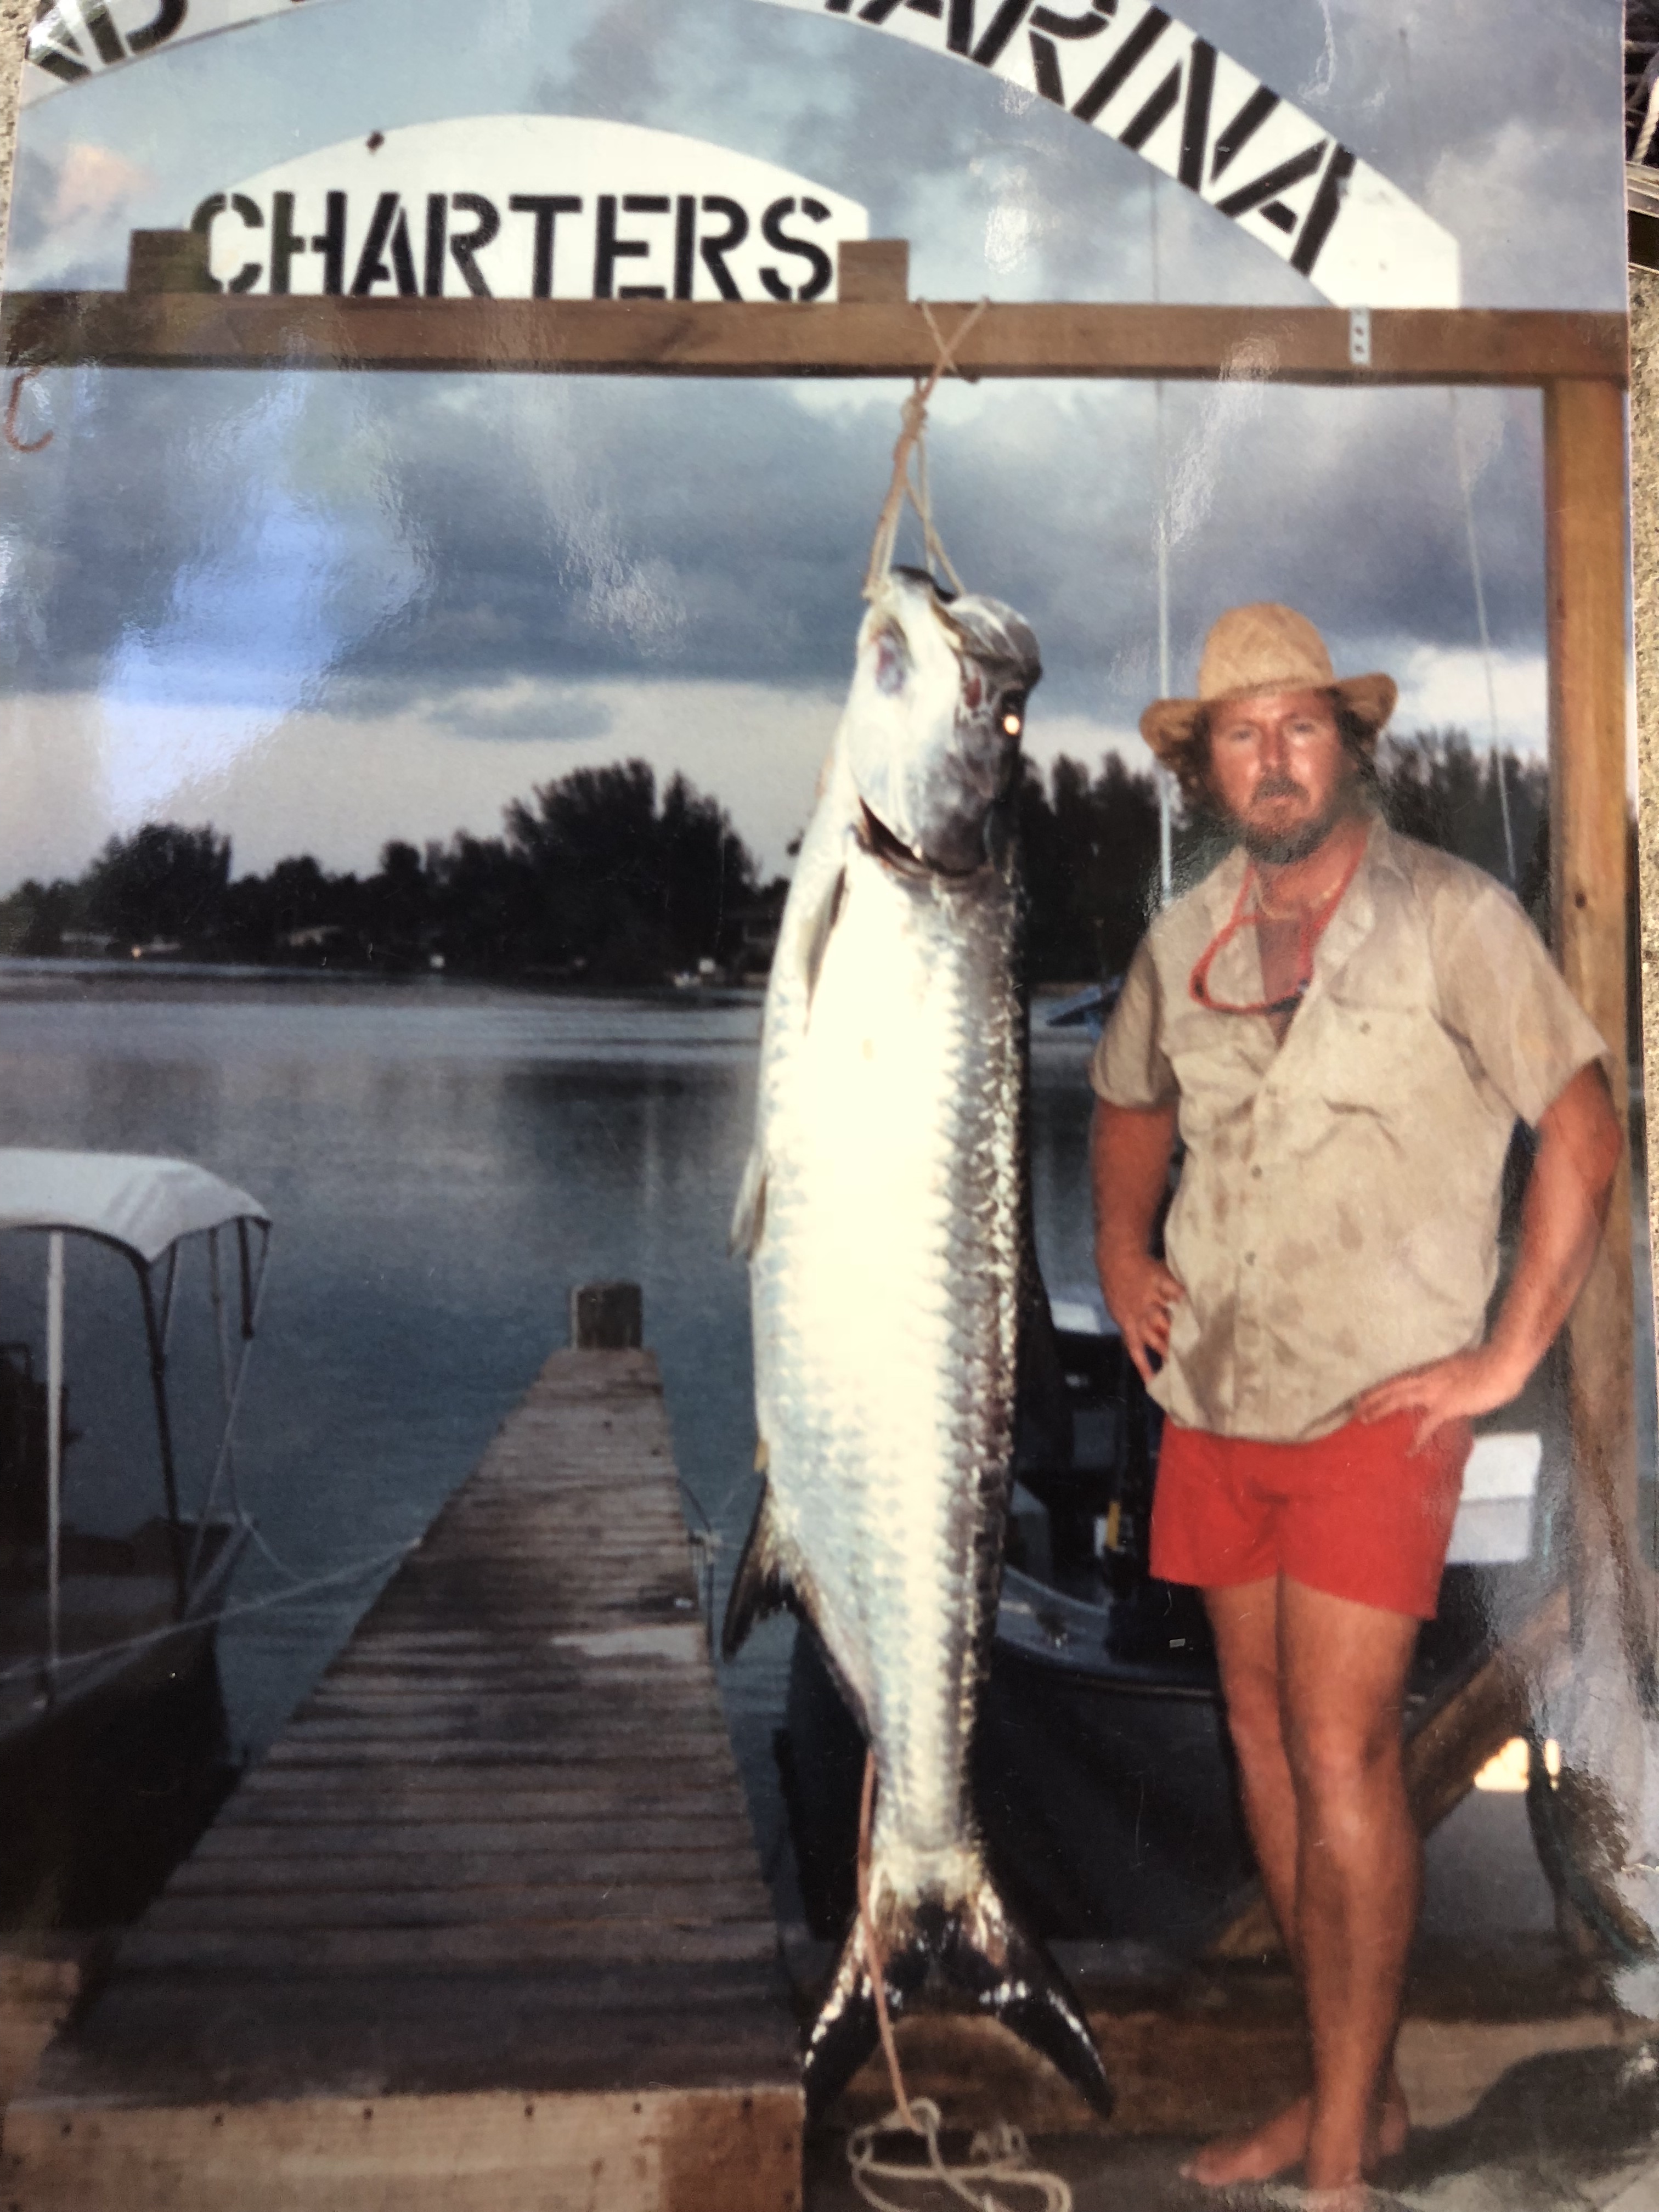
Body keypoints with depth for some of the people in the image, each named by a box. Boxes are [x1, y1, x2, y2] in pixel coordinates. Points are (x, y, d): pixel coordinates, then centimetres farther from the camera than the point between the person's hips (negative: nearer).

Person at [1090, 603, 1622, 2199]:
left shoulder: (1449, 916, -8)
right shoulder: (1184, 938, 7)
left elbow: (1583, 1132, -10)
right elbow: (1129, 1101, 25)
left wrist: (1506, 1358, -13)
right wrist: (1121, 1250, 9)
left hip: (1377, 1407, -6)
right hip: (1215, 1399, 6)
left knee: (1340, 1757, -9)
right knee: (1264, 1744, 12)